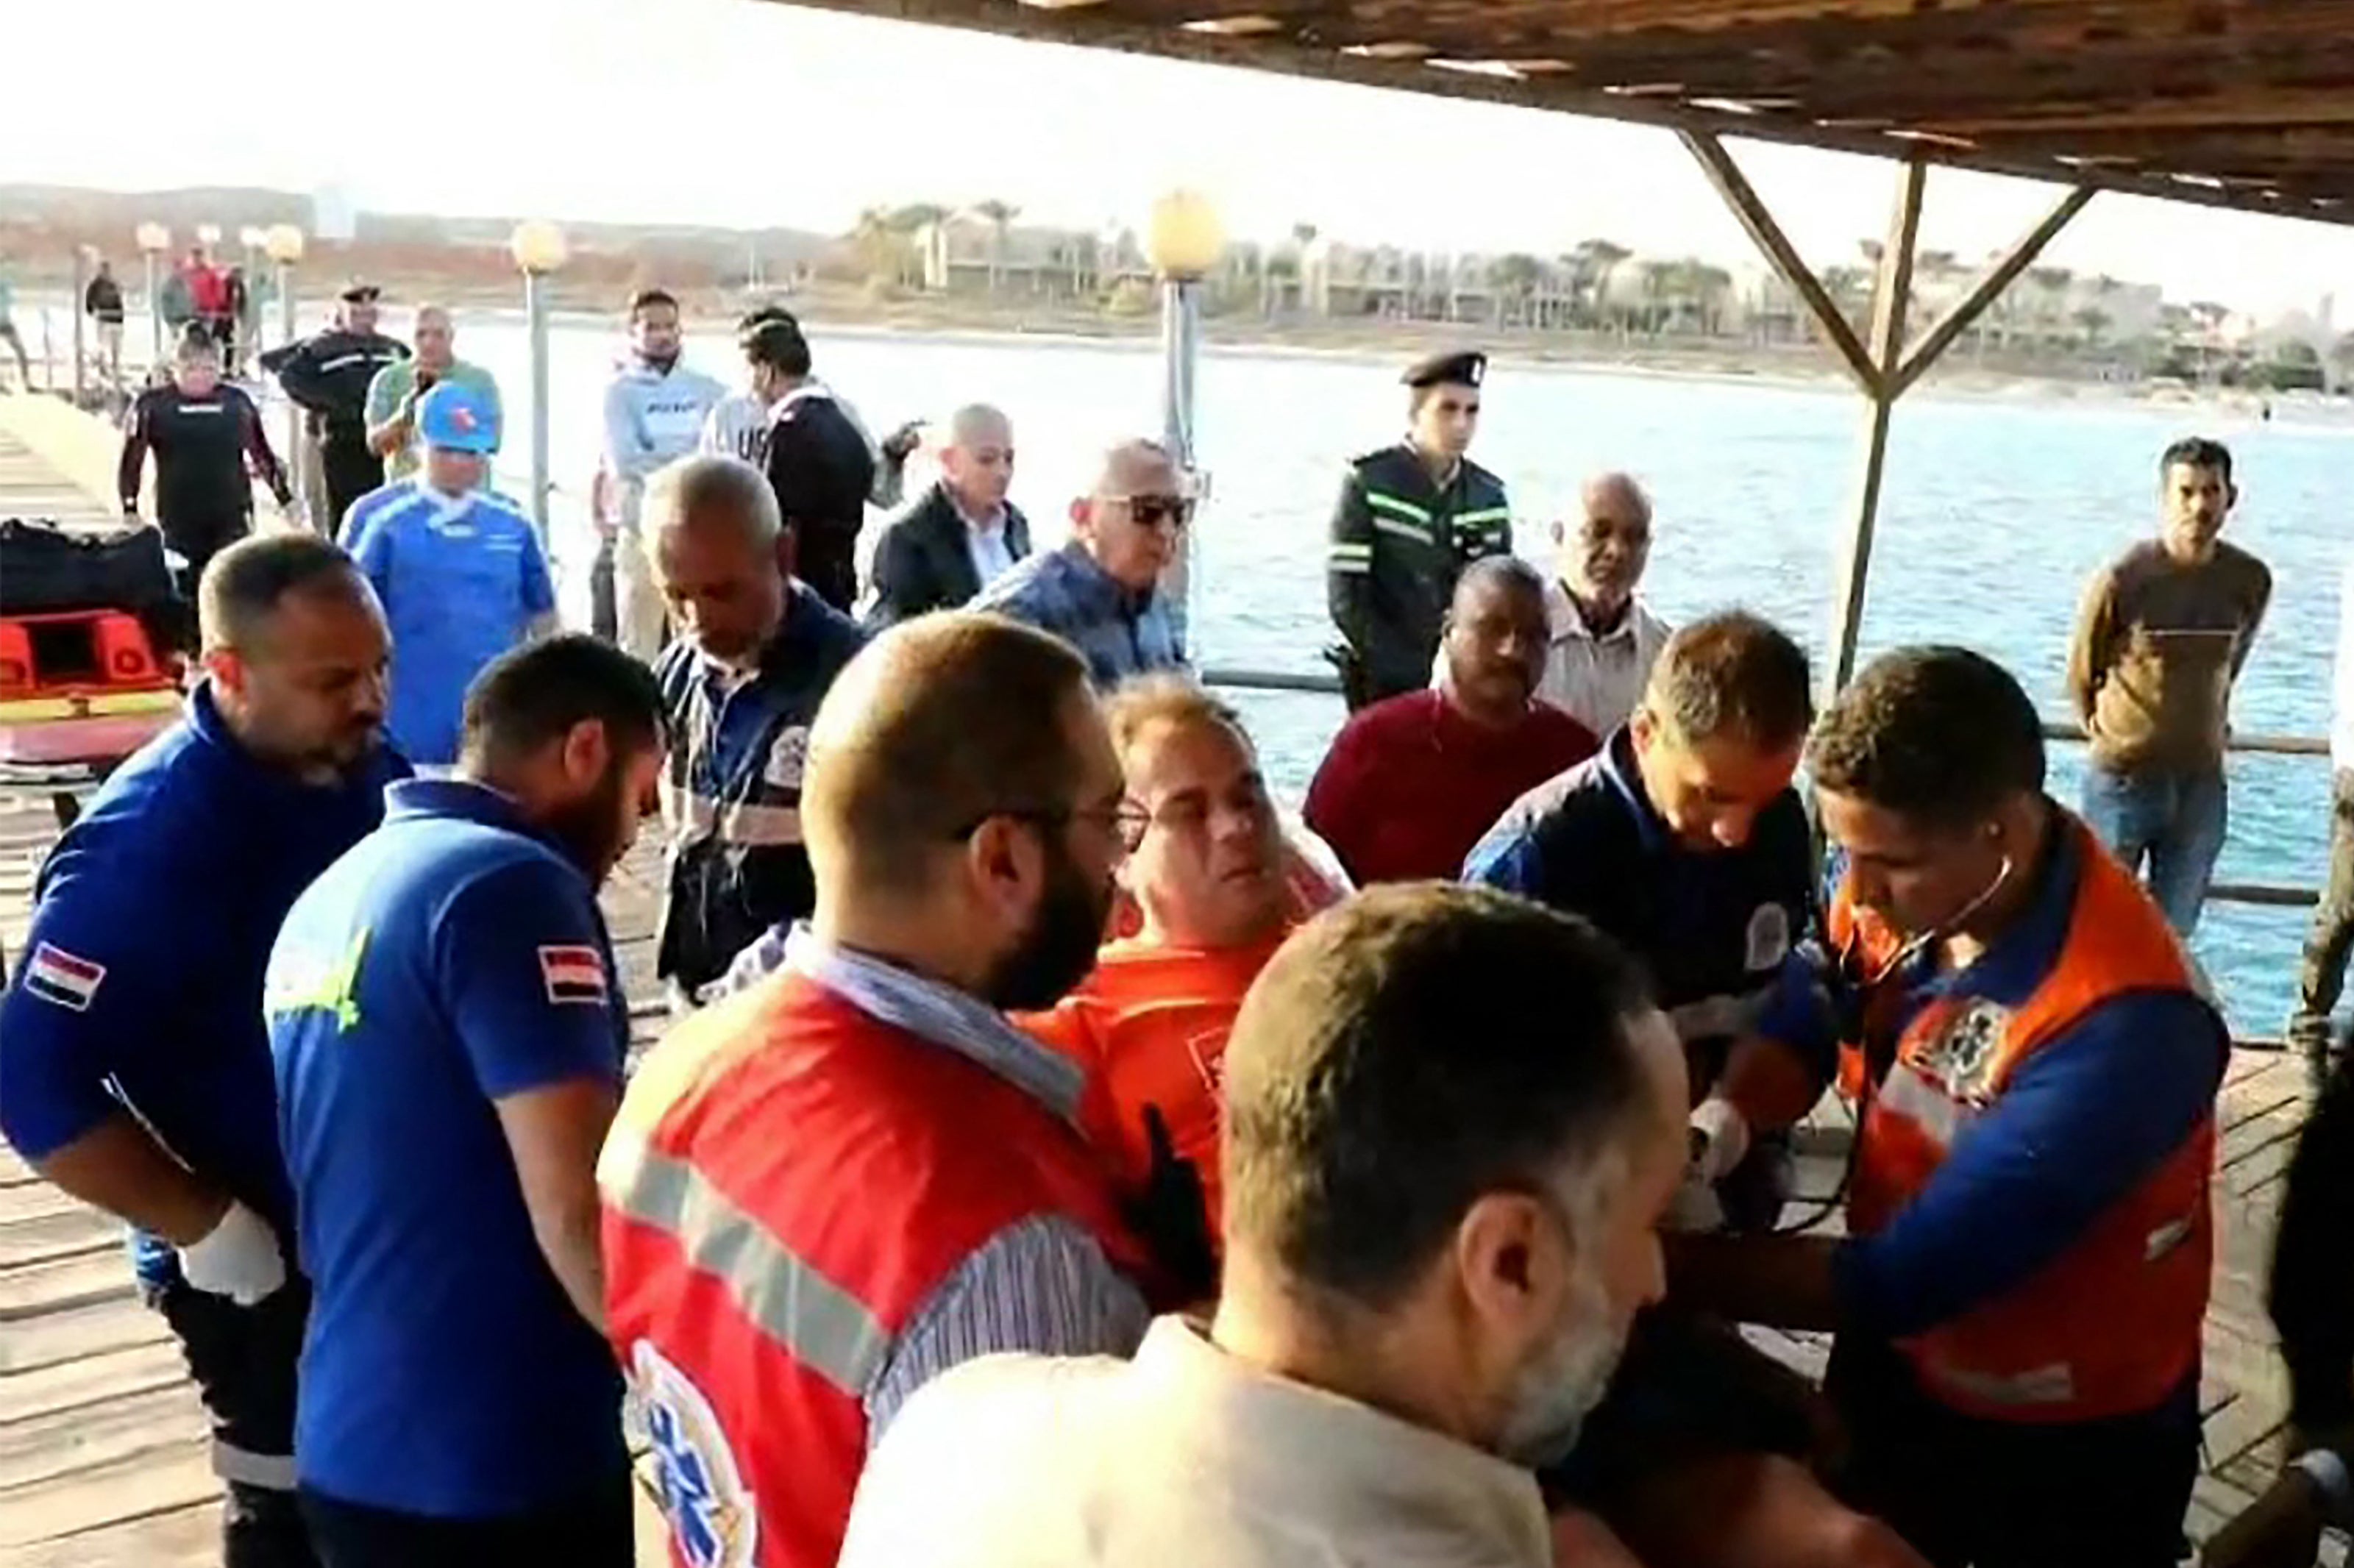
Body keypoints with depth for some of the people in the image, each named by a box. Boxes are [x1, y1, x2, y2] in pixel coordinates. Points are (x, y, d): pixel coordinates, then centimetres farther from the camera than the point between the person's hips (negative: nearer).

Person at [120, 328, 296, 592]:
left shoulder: (237, 402, 4)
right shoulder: (153, 405, -2)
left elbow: (262, 454, 13)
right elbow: (132, 458, 2)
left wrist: (285, 498, 14)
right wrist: (130, 507, -3)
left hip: (232, 518, 1)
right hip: (179, 522, 0)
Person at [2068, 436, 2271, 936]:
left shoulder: (2250, 581, -5)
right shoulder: (2122, 579, -16)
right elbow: (2082, 672, -1)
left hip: (2203, 781, 3)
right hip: (2124, 776, -3)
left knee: (2174, 932, 13)